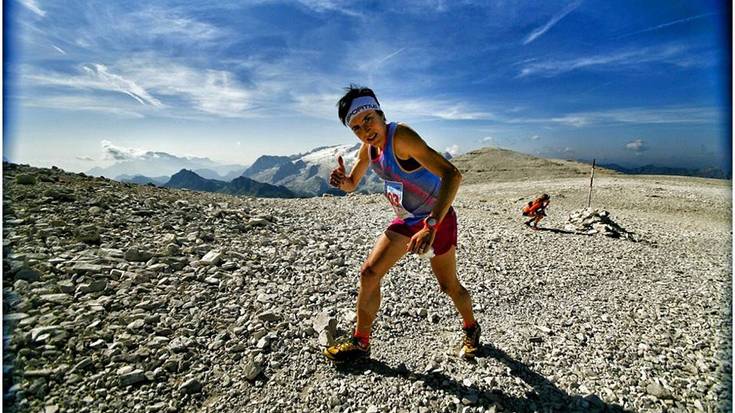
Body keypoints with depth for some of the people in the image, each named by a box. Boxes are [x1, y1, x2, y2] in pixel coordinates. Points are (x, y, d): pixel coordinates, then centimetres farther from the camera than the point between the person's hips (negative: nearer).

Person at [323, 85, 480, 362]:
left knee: (449, 285, 9)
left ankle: (471, 330, 41)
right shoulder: (368, 147, -2)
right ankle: (360, 343, 18)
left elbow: (452, 175, -36)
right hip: (406, 220, 7)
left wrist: (431, 225, -45)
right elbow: (351, 185, 12)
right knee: (369, 272, 2)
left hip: (438, 218, -7)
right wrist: (341, 180, -12)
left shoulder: (400, 136, -26)